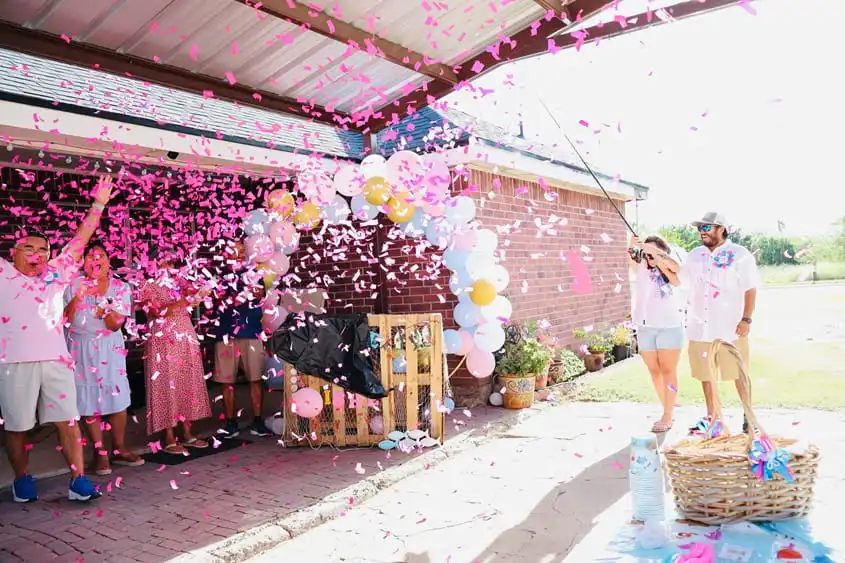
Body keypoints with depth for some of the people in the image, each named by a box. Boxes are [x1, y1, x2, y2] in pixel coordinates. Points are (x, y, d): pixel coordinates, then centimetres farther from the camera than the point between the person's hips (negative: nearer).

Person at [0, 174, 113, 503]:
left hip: (55, 359, 2)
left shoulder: (56, 274, 12)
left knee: (67, 420, 1)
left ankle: (78, 480, 6)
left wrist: (98, 204, 12)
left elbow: (80, 240, 13)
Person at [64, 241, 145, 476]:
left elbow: (116, 324, -9)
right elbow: (64, 318, -8)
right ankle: (99, 453, 11)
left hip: (110, 348, 1)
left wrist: (103, 303, -26)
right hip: (82, 348, -1)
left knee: (118, 398, 1)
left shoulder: (121, 288, -2)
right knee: (89, 401, 0)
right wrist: (77, 297, -22)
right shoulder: (74, 285, -3)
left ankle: (119, 449, 15)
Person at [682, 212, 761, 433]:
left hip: (730, 328, -5)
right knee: (705, 373, 11)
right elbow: (679, 279, 23)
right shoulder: (695, 255, 11)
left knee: (739, 374, 4)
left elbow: (750, 289, -6)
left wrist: (747, 319, -12)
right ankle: (711, 416, 23)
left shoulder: (739, 255, -5)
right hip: (700, 327, 5)